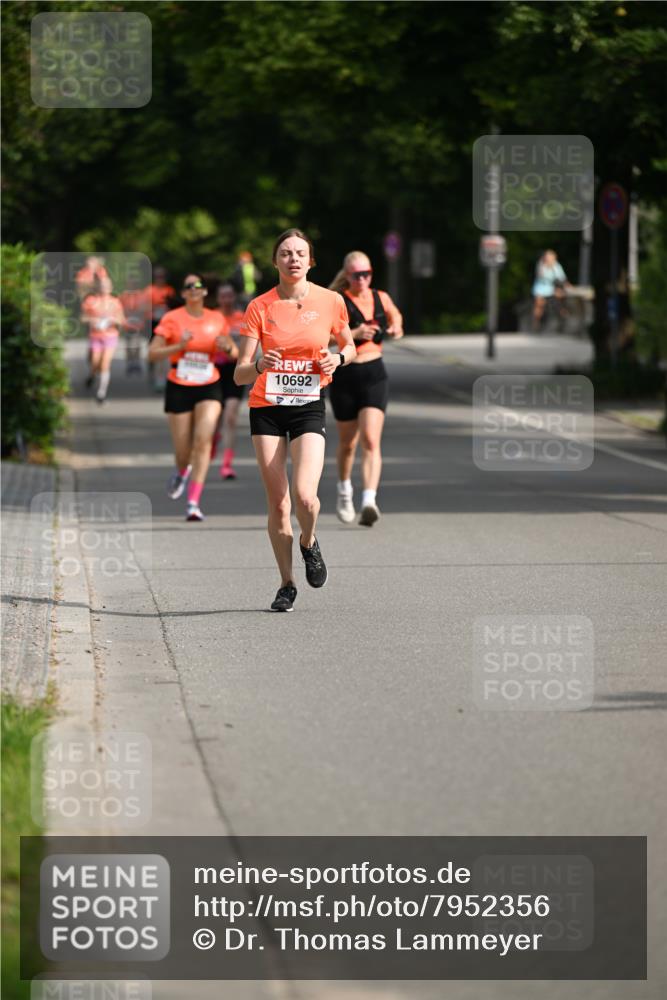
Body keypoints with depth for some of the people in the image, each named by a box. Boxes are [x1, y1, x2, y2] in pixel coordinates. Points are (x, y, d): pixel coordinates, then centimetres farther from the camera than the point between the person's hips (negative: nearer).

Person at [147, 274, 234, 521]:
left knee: (203, 440, -18)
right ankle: (182, 472, 43)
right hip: (179, 388, -1)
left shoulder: (217, 320, 5)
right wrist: (179, 346, -22)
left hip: (208, 388, 1)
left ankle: (193, 503, -16)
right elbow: (152, 353, -7)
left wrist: (226, 346, -7)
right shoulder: (172, 319, -3)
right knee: (183, 450, 3)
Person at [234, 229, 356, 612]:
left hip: (309, 407, 0)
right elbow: (240, 375, -8)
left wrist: (337, 359, -7)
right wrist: (259, 365, -30)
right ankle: (287, 584, 16)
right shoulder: (260, 307, -5)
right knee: (278, 503, 0)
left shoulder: (330, 301, -2)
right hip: (266, 408, 0)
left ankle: (309, 544, 15)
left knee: (305, 496, -19)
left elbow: (350, 347, 16)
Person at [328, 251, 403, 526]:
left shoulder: (381, 299, 6)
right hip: (345, 376, -2)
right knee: (348, 443, 13)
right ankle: (344, 490, 40)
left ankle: (369, 501, -25)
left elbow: (395, 316, 29)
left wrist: (395, 328, 7)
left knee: (371, 441, -15)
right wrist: (353, 334, -29)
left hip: (375, 374, 2)